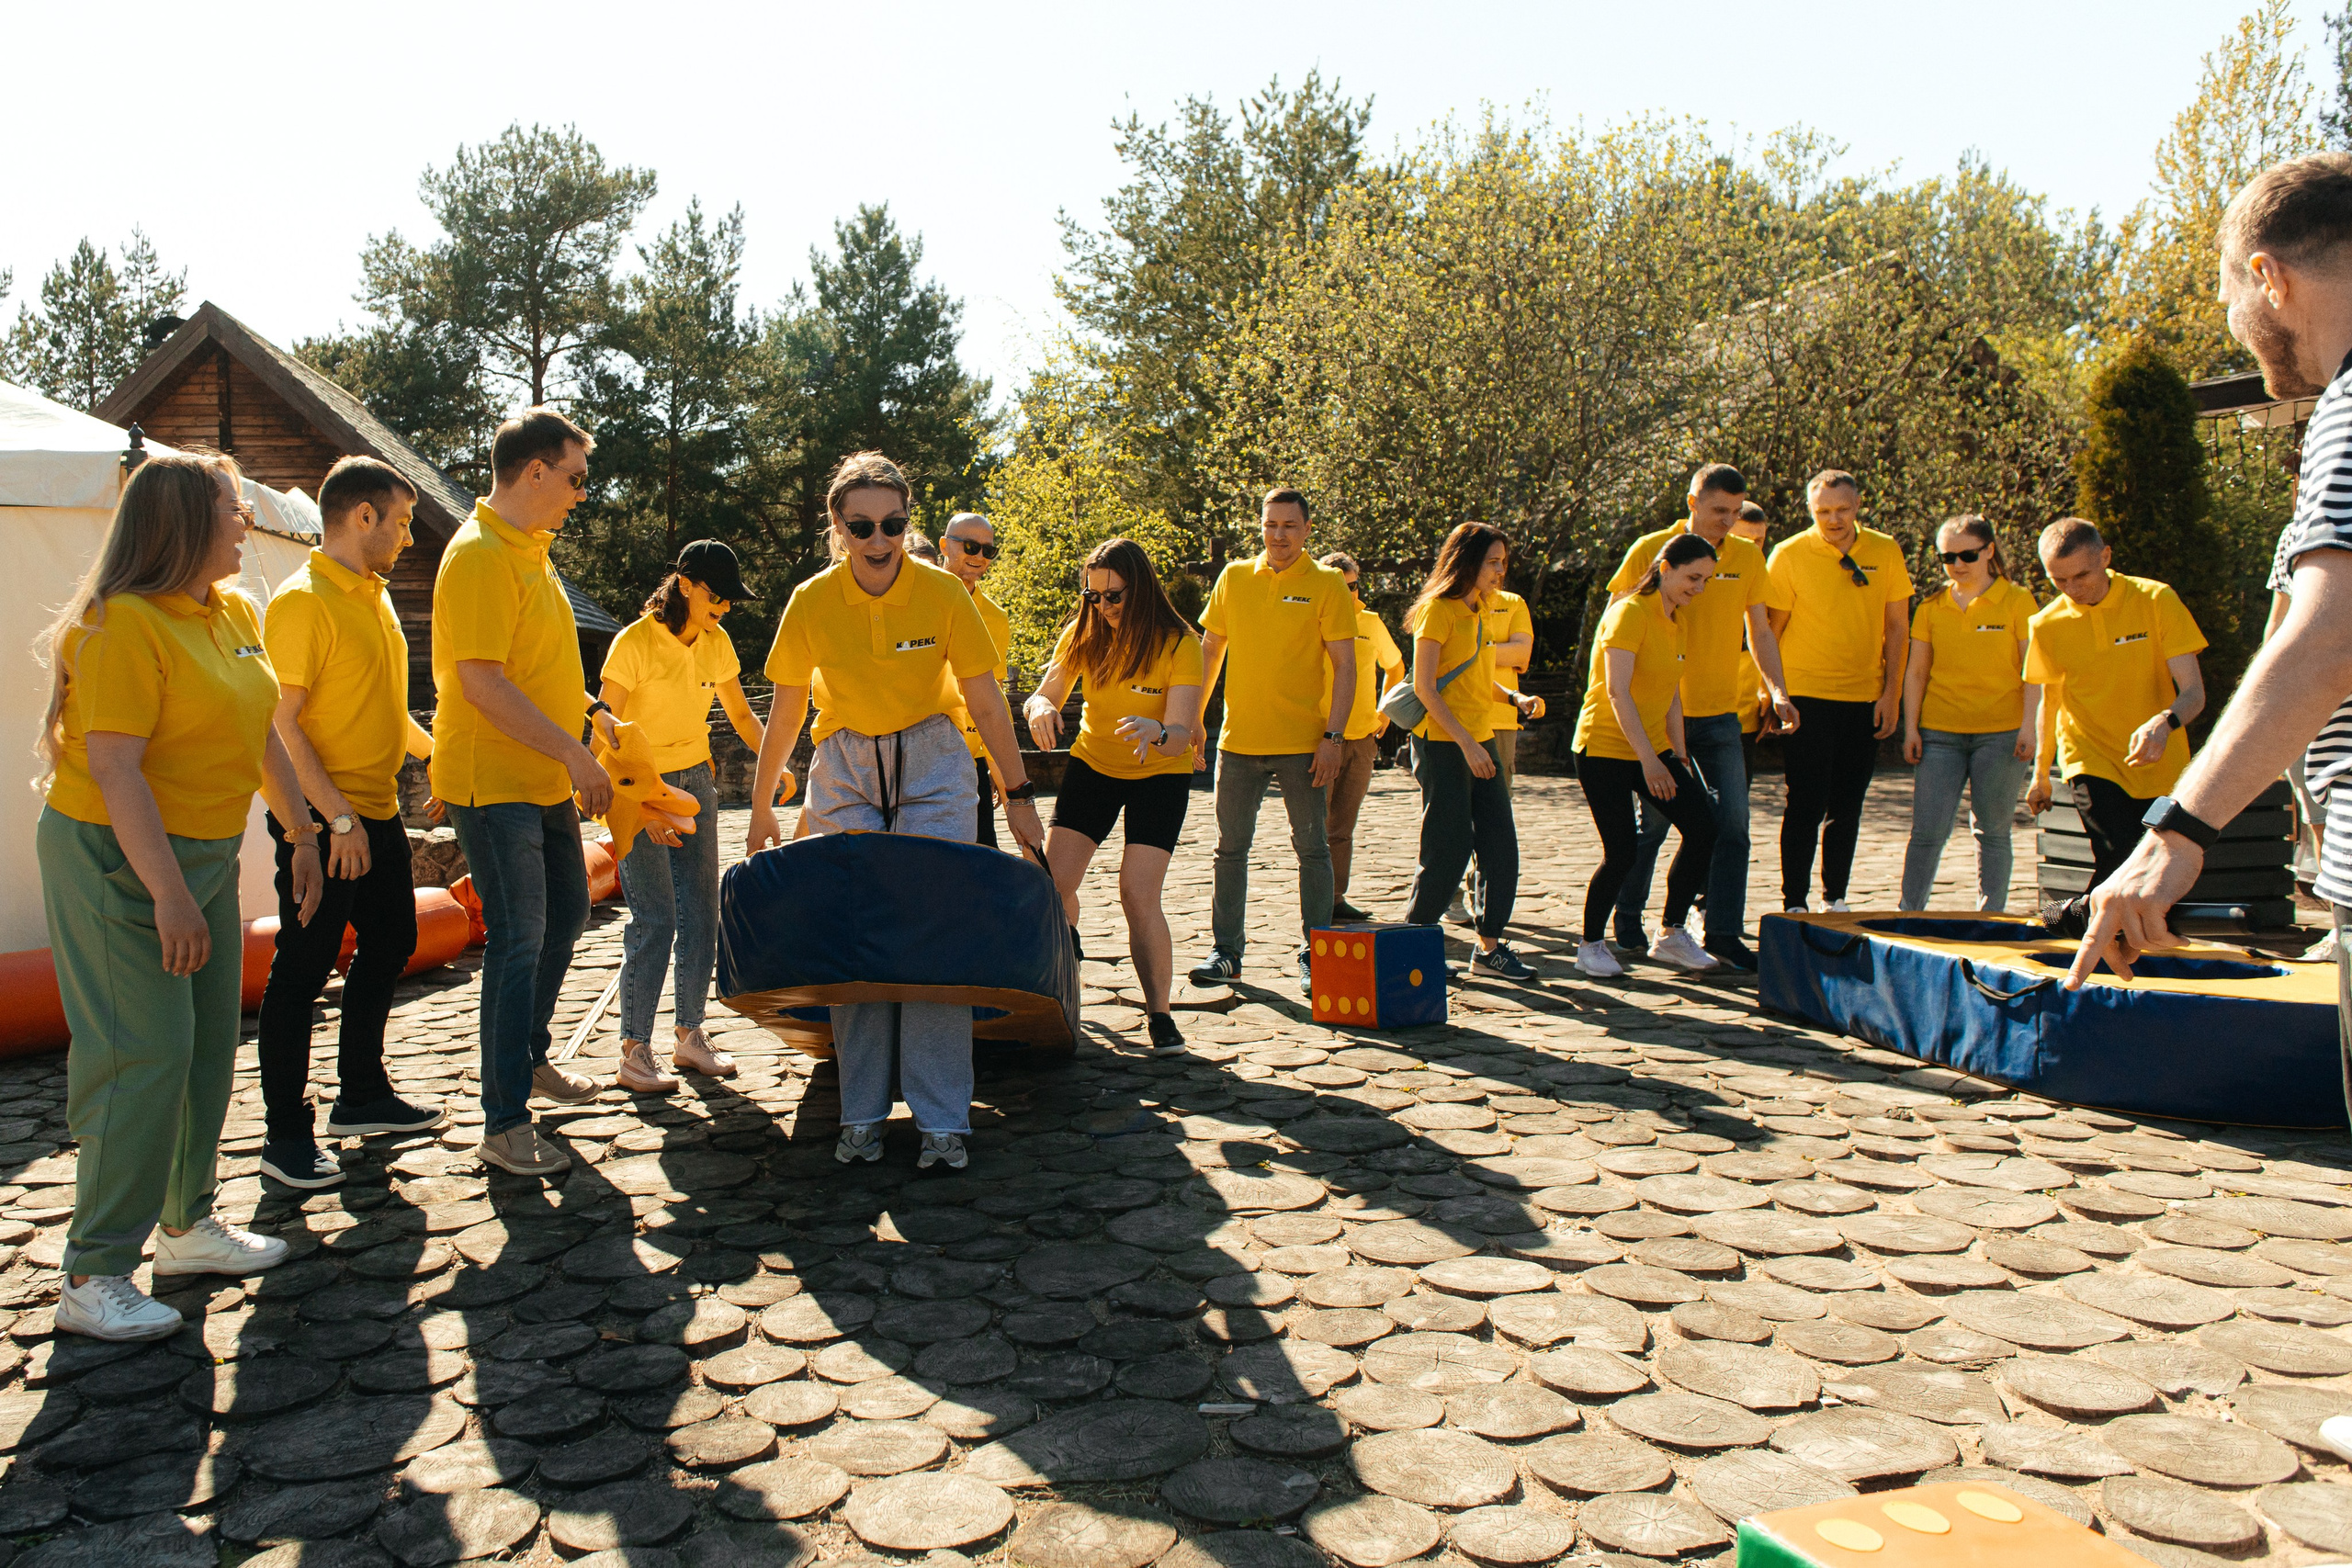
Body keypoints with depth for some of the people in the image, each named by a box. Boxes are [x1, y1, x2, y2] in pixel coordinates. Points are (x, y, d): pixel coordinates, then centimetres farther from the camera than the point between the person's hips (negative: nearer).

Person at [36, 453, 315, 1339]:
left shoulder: (236, 615, 8)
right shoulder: (123, 624, -18)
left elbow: (259, 735, 18)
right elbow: (115, 768, -23)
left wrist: (303, 834, 19)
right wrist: (169, 893, -27)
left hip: (205, 857, 8)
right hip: (118, 860, -8)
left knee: (208, 1048, 13)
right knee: (143, 1057, -8)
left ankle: (187, 1225, 28)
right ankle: (95, 1278, 2)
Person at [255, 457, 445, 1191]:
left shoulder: (374, 595, 12)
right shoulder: (303, 601, -15)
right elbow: (280, 724, -20)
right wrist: (337, 817, -23)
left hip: (377, 812, 10)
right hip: (322, 823, -9)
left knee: (388, 946, 17)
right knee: (302, 970, -1)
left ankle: (362, 1095, 32)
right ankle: (286, 1133, 9)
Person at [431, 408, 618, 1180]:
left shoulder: (529, 548, 13)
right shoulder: (479, 556, -18)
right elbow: (483, 684, -25)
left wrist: (586, 709, 14)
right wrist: (573, 752, -24)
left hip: (543, 781, 10)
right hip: (493, 783, -10)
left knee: (564, 915, 20)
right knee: (519, 941, -6)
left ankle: (530, 1058, 38)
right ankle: (504, 1123, 3)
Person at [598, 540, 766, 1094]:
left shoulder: (717, 642, 2)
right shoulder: (636, 642, -17)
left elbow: (741, 714, 12)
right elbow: (607, 730, -18)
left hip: (695, 780, 6)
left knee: (701, 912, 4)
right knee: (655, 919, -10)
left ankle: (689, 1036, 16)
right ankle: (634, 1052, 0)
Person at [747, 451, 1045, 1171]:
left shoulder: (942, 594, -12)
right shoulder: (812, 601, -9)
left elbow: (987, 705, -6)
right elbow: (786, 710, 2)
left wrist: (1018, 797, -5)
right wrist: (762, 806, 7)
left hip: (932, 767, -1)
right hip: (844, 770, 2)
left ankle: (943, 1123, 0)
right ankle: (861, 1117, 10)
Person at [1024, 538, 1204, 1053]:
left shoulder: (1179, 644, -21)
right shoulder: (1084, 635, -9)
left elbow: (1181, 735, -26)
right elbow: (1044, 695, -8)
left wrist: (1156, 732, -50)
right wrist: (1040, 707, -33)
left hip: (1160, 775, -4)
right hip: (1093, 764, 4)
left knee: (1139, 894, -16)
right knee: (1053, 883, -5)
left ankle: (1159, 1014, 0)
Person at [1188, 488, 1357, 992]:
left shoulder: (1327, 585, -2)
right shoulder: (1233, 578, 7)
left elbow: (1344, 666, -5)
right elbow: (1209, 650, 14)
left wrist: (1334, 735, -13)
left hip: (1303, 741, -3)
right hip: (1238, 739, 3)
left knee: (1312, 849, 3)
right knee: (1231, 848, 7)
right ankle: (1225, 952, 16)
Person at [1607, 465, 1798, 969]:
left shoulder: (1748, 557, 7)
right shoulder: (1651, 549, -4)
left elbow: (1759, 631, 12)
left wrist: (1777, 690, 1)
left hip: (1722, 713, 3)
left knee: (1732, 822, -2)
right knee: (1653, 821, 4)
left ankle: (1724, 932, 7)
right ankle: (1627, 922, 21)